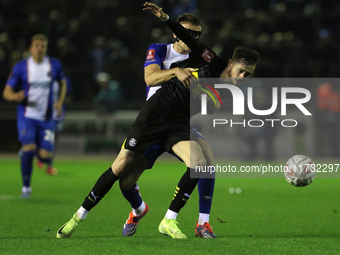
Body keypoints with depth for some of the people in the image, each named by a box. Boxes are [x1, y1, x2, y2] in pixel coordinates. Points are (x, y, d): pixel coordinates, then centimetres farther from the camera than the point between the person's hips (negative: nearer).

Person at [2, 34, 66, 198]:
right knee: (29, 150, -21)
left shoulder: (54, 65, 1)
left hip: (46, 118, 2)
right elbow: (6, 92, -4)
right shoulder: (21, 67, -6)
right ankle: (26, 187, -2)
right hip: (27, 116, -2)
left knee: (45, 156, -4)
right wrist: (16, 96, -27)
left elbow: (62, 83, 19)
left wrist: (60, 101, 2)